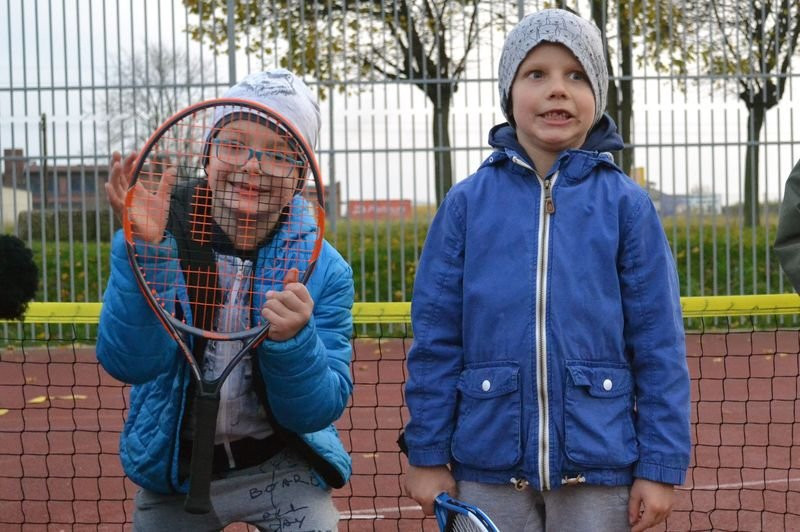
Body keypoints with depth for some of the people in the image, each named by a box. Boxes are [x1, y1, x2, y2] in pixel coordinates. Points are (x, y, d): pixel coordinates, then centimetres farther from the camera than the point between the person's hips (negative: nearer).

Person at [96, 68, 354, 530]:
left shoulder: (324, 270, -13)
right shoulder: (167, 233, -13)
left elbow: (319, 411, -15)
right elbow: (128, 364, -24)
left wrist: (292, 340, -34)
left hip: (280, 468, 0)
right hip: (174, 471, 1)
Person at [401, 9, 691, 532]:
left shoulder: (626, 204, -2)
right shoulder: (466, 203, 0)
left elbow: (658, 344, -2)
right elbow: (436, 338, 2)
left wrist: (661, 465, -4)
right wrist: (427, 454, 1)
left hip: (598, 465, 0)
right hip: (489, 468, 1)